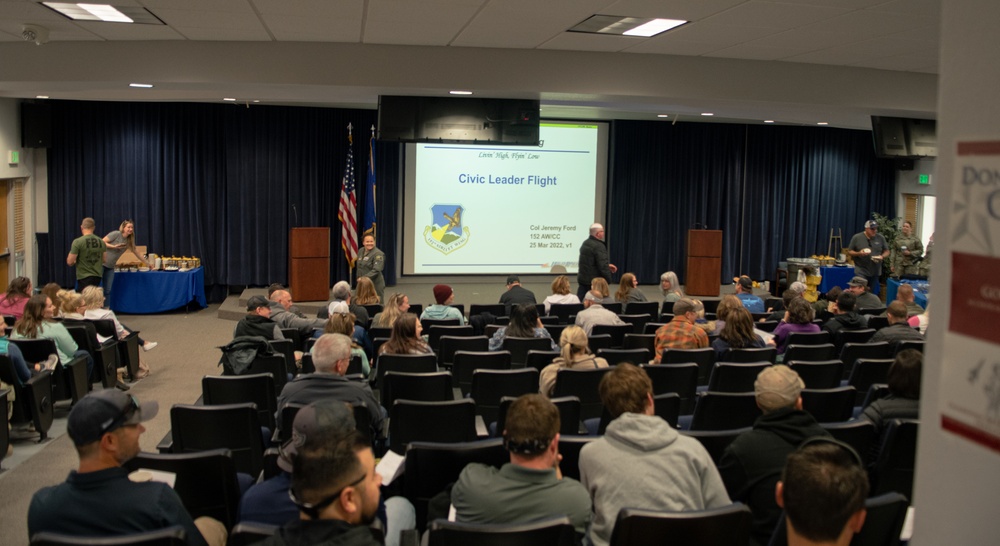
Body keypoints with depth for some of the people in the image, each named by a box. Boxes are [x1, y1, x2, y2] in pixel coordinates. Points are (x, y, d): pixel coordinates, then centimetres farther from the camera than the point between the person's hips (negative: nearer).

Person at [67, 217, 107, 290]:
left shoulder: (78, 242, -11)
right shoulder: (101, 241, 3)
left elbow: (70, 262, -10)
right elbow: (104, 260, 12)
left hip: (84, 277, -6)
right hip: (97, 276, 6)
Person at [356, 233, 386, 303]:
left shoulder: (378, 254, -13)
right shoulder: (360, 251, 11)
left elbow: (376, 270, -21)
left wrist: (364, 277, -27)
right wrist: (359, 278, 12)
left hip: (375, 284, -7)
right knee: (362, 304, 7)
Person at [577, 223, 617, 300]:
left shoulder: (585, 243, 11)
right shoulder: (599, 246, -17)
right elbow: (603, 266, -21)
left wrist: (608, 265, 20)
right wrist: (608, 280, -9)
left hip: (582, 279, 8)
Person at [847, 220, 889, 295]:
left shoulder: (880, 238, 5)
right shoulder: (857, 237, -2)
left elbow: (886, 252, 12)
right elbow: (849, 251, 4)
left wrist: (882, 256, -11)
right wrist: (859, 253, -16)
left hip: (875, 272, 3)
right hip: (861, 271, -3)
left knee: (874, 294, 8)